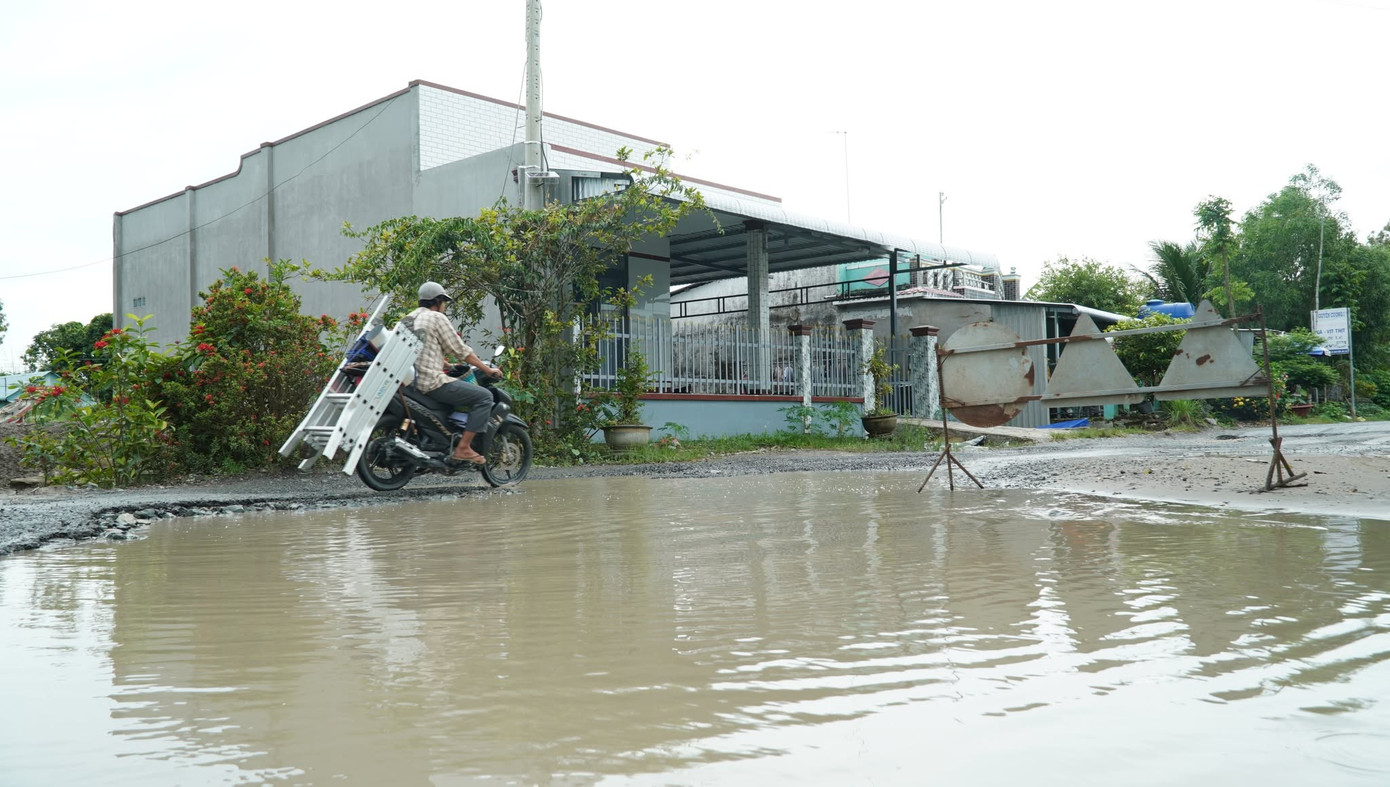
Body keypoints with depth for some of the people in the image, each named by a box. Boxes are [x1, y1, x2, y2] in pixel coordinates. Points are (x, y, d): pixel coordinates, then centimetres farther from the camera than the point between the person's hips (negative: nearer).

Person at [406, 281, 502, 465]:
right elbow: (460, 350, -5)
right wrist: (487, 369, 4)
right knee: (484, 396, -8)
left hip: (410, 380, 10)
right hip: (432, 381, -10)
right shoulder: (436, 317, -5)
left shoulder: (409, 318, 20)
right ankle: (463, 448, -13)